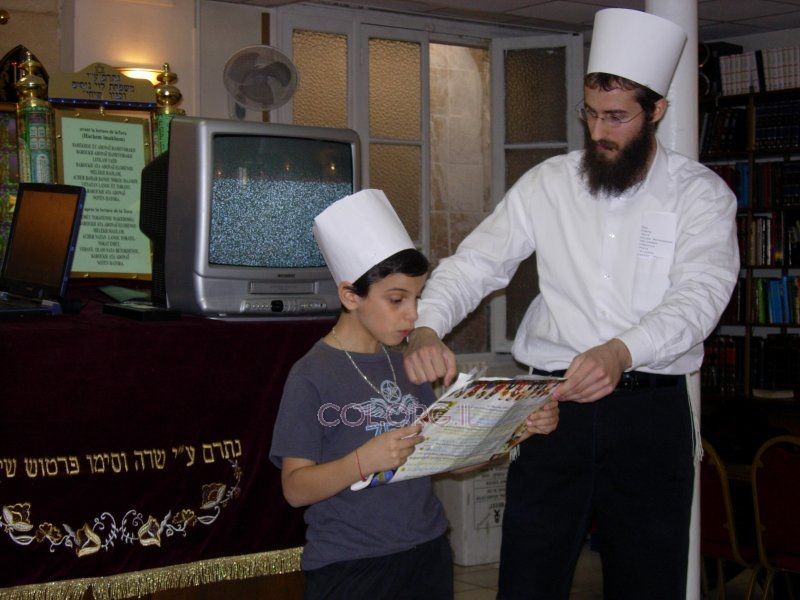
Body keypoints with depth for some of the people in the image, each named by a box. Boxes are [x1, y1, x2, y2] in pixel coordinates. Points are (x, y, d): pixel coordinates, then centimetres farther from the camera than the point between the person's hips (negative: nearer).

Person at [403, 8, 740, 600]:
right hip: (553, 404, 1)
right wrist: (426, 327, -18)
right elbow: (474, 263, 3)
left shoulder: (701, 194, -1)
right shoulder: (547, 184, 6)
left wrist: (621, 351, -35)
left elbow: (699, 296, -15)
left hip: (651, 413, -1)